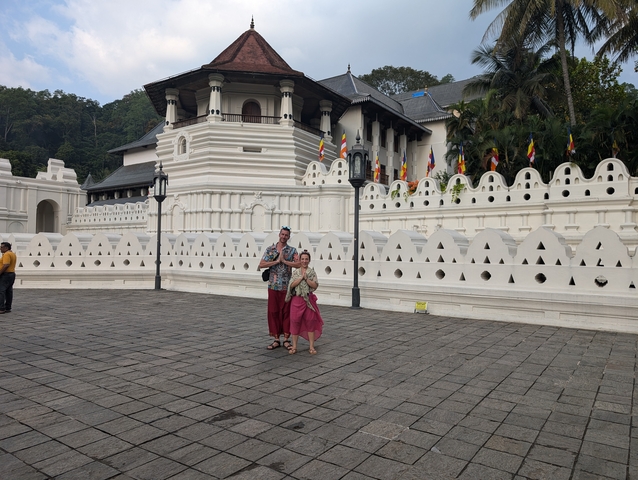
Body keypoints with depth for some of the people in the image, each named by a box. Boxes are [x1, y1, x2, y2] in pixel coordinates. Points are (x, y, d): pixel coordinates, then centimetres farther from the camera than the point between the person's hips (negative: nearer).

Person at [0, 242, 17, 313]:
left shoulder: (6, 254, -14)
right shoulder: (13, 254, 16)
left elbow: (6, 265, -24)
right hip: (12, 273, 10)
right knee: (9, 291, 9)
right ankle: (8, 308, 10)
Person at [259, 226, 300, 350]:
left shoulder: (292, 250, 2)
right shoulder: (270, 249, 6)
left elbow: (298, 264, -12)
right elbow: (261, 264, -4)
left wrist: (284, 261, -15)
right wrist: (277, 261, -11)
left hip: (287, 286, -1)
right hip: (273, 286, 1)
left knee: (286, 312, 4)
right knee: (273, 312, 5)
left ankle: (286, 339, 13)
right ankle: (276, 339, 14)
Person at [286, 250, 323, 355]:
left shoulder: (312, 272, 2)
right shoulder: (296, 272, 5)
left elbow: (315, 285, -7)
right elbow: (292, 285, -7)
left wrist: (306, 278, -16)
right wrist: (301, 277, -15)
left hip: (309, 300, -1)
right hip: (297, 300, 1)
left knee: (310, 322, 3)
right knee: (295, 322, 3)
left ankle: (312, 347, 12)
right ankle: (294, 346, 15)